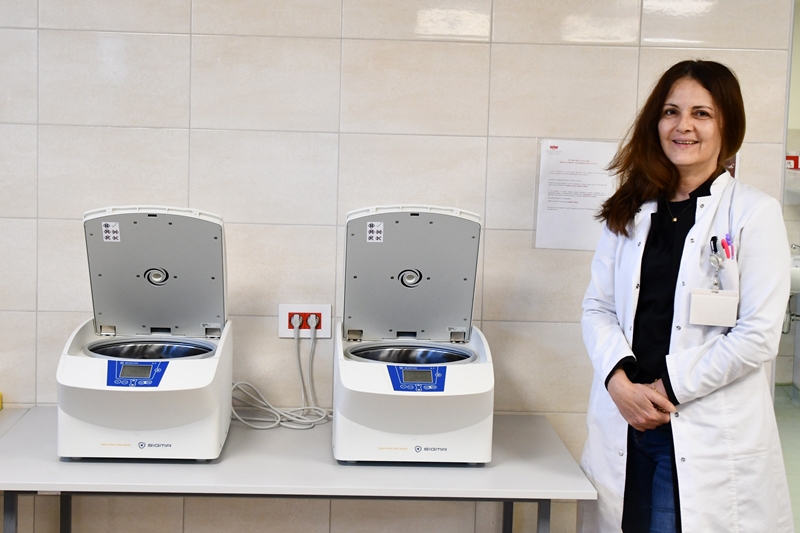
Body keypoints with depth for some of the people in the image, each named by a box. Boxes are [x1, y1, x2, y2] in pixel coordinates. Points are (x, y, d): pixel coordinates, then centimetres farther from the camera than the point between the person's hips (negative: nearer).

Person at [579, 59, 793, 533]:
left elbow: (758, 335, -8)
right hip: (623, 427, 4)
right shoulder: (630, 213, 12)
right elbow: (598, 307, 8)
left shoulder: (754, 213, -3)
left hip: (711, 436, -4)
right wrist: (620, 381, -9)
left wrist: (667, 389, -10)